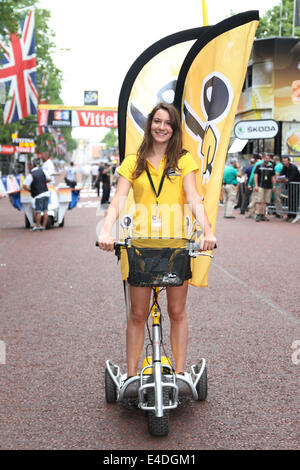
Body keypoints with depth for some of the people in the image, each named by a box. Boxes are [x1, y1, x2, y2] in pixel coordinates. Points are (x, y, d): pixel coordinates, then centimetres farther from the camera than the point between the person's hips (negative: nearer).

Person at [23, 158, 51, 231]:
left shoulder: (30, 175, -10)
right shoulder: (42, 170, 4)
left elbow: (24, 185, -14)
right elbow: (49, 179, 7)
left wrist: (29, 189, 4)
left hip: (39, 195, -5)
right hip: (46, 193, 5)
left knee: (38, 211, -1)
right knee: (45, 211, 4)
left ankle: (37, 226, 4)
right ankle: (43, 226, 7)